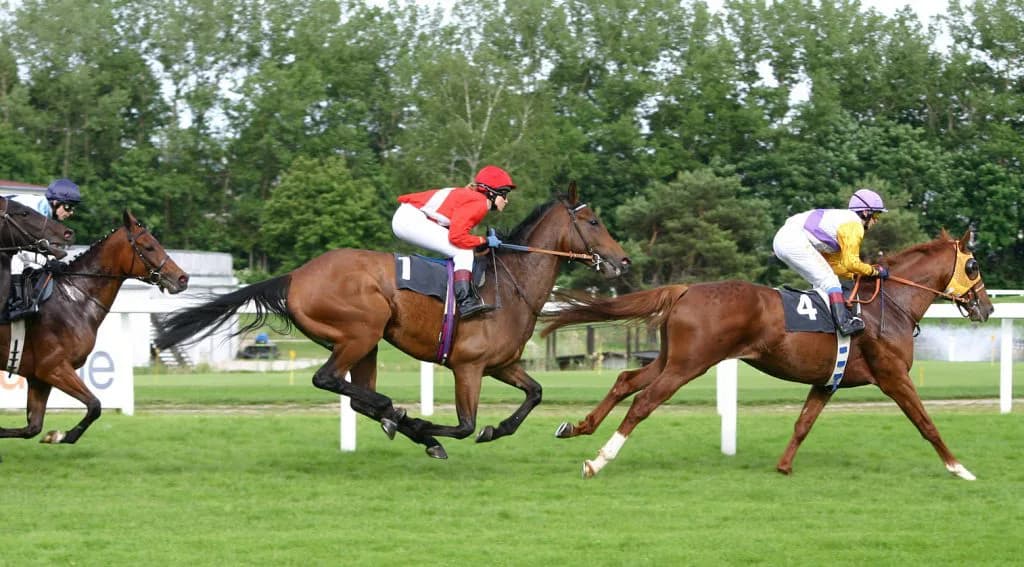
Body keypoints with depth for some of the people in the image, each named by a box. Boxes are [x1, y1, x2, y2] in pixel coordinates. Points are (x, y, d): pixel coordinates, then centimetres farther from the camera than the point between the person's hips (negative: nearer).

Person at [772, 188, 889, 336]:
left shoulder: (842, 219, 27)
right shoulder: (854, 225, -4)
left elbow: (833, 263, 26)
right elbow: (850, 263, -8)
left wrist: (858, 275, 18)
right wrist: (874, 271, 5)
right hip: (795, 241, -10)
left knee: (821, 284, 16)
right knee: (829, 280, -11)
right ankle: (844, 322, -21)